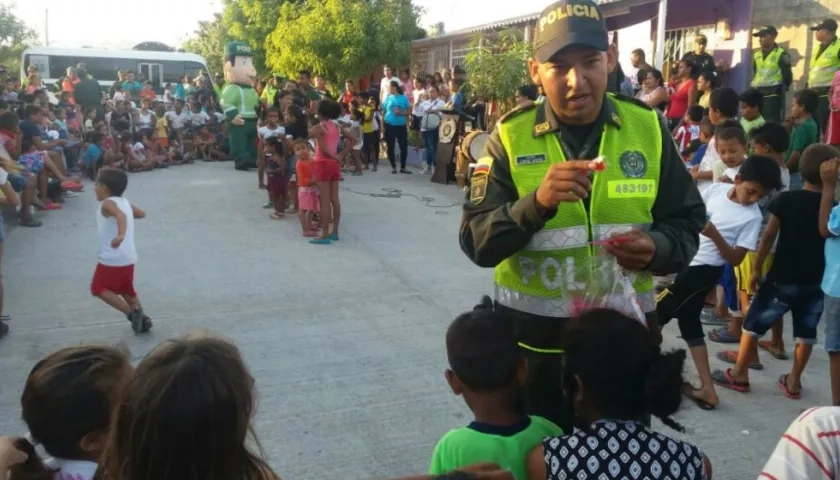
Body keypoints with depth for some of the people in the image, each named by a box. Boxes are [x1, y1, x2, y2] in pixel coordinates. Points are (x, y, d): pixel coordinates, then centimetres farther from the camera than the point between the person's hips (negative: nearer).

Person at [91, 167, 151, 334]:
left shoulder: (107, 204, -12)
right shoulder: (124, 202, 11)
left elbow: (121, 215, -33)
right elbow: (142, 214, 27)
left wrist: (121, 234, -50)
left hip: (112, 259, -8)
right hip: (128, 258, 8)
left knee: (99, 289, 4)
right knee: (126, 290, 23)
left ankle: (132, 313, -6)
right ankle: (141, 318, 20)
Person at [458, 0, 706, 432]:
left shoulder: (647, 128, -2)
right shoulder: (510, 136, -8)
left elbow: (686, 224, 3)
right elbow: (476, 243, -14)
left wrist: (657, 248, -19)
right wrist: (536, 202, -31)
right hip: (534, 339, -1)